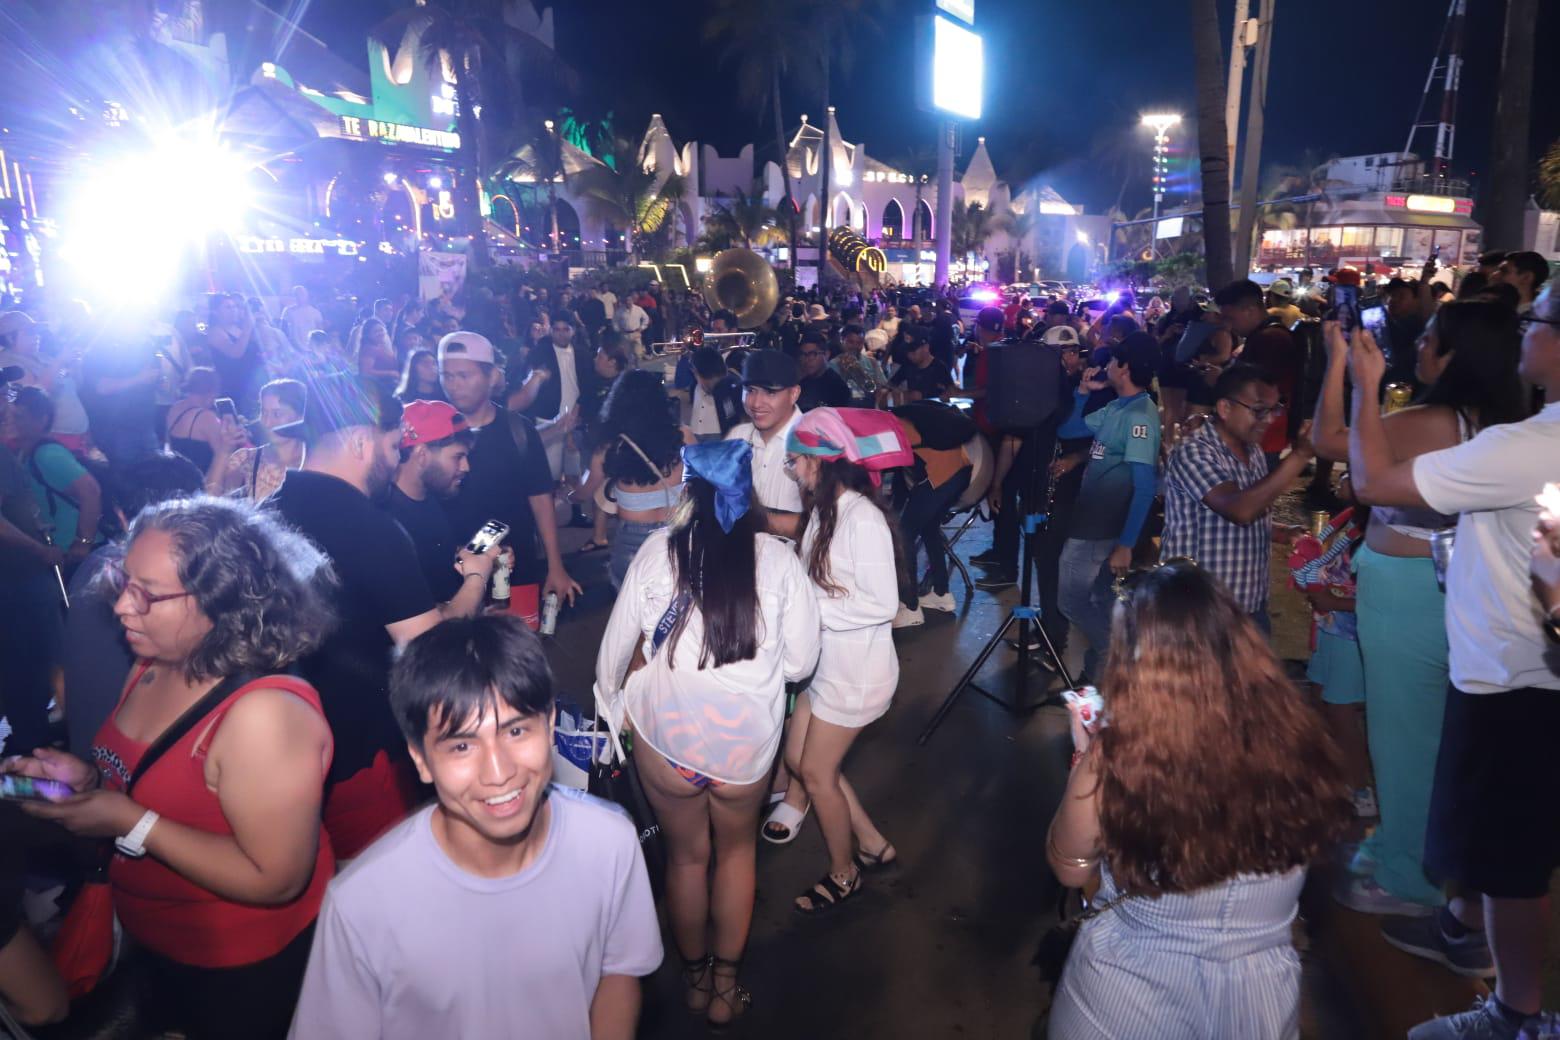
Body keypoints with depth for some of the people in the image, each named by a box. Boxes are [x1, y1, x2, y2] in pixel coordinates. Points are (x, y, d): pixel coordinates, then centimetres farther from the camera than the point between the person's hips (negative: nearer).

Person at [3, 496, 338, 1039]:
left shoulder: (265, 712, -35)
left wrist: (132, 823, -29)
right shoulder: (154, 665, -6)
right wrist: (88, 777, -10)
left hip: (242, 968, -8)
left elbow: (276, 879, -32)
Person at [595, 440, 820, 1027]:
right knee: (736, 851, 28)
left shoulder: (658, 551, -8)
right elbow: (800, 661, -4)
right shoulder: (778, 559, -10)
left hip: (666, 735, 0)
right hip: (747, 741, 0)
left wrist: (611, 704, 19)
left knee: (686, 856, 24)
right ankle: (726, 985, 37)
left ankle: (695, 978, 45)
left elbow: (615, 645, 0)